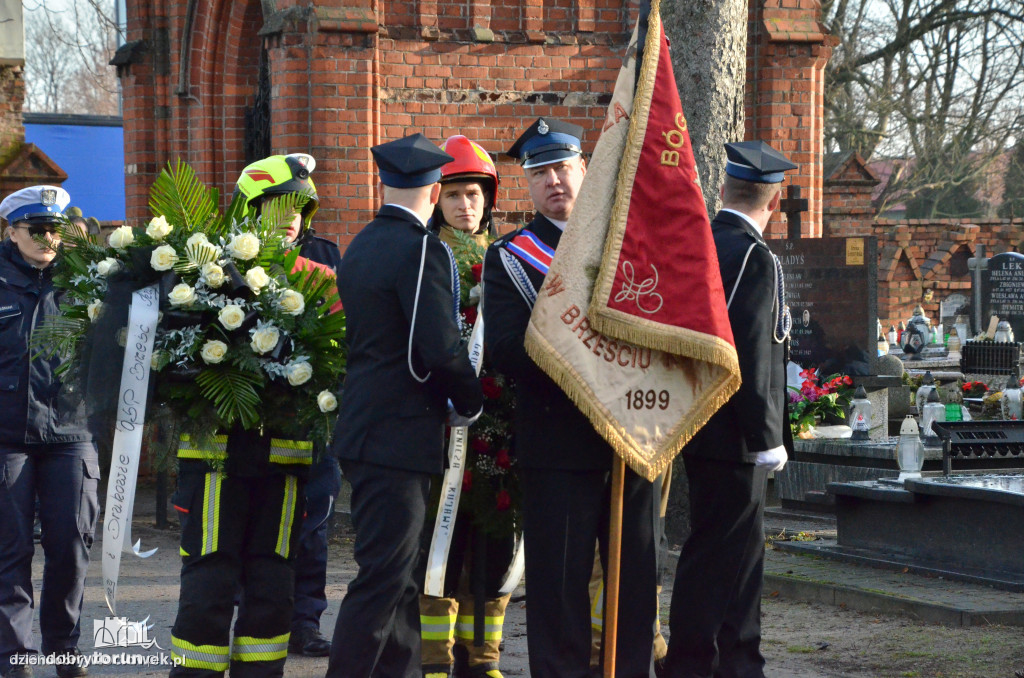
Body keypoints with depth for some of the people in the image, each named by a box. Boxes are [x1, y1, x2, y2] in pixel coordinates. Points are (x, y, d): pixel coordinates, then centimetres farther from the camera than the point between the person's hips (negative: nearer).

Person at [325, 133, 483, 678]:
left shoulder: (361, 246, 12)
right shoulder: (421, 250, -15)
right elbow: (441, 348, -21)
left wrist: (448, 403, 18)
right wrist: (469, 404, -4)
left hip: (364, 427, 9)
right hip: (400, 434, -9)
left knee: (396, 575, 17)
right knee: (383, 577, -7)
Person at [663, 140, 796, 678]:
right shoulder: (755, 258, -17)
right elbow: (751, 355, -21)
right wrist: (767, 438, -16)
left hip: (700, 427, 9)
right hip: (734, 434, -9)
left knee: (739, 553, 17)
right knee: (720, 552, -4)